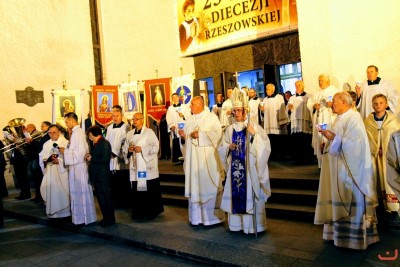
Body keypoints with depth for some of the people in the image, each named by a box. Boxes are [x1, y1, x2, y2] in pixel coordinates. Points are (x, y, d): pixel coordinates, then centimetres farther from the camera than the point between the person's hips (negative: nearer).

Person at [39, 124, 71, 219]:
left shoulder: (66, 143, -2)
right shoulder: (46, 144, 17)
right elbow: (41, 157, 10)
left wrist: (59, 161, -20)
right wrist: (47, 159, -10)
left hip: (62, 172, -5)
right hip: (50, 172, 5)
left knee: (62, 192, -5)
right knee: (50, 191, 3)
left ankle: (64, 212, 3)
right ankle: (52, 213, 12)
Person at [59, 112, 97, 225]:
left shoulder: (77, 133, -17)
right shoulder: (76, 132, 12)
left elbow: (81, 152, -23)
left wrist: (65, 151, -14)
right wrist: (66, 149, 7)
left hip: (78, 166, -9)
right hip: (76, 166, 9)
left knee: (80, 192, 1)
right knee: (78, 192, 15)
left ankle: (83, 217, 12)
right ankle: (80, 216, 25)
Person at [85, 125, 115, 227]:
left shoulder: (105, 143, -13)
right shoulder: (95, 144, 14)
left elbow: (105, 158, -22)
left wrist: (92, 158, -16)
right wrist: (89, 156, 2)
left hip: (103, 175, -9)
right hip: (96, 175, 9)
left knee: (105, 197, -1)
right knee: (100, 197, 14)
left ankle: (110, 218, 9)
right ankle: (106, 217, 24)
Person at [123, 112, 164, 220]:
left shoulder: (149, 132, -3)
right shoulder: (129, 134, 13)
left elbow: (155, 147, -10)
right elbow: (124, 148, 15)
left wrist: (142, 149, -17)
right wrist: (129, 150, -8)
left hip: (147, 166, -4)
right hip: (135, 166, 4)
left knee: (150, 190, 1)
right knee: (137, 190, 6)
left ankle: (151, 212, 13)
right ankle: (138, 212, 18)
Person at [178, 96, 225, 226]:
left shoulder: (212, 117, -1)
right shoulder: (190, 120, 16)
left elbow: (218, 133, -12)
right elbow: (187, 137, 18)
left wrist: (200, 134, -15)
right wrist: (184, 135, -4)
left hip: (207, 156, -5)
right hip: (193, 157, 5)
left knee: (209, 185, -2)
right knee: (194, 184, 6)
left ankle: (211, 215, 10)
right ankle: (196, 215, 16)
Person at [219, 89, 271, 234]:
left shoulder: (254, 127, -3)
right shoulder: (229, 129, 8)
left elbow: (265, 146, -10)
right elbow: (222, 148, 11)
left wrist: (254, 135, -23)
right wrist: (229, 147, -10)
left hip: (250, 167, -3)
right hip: (235, 167, 4)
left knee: (250, 194, -1)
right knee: (235, 194, 7)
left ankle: (253, 225, 11)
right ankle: (237, 223, 19)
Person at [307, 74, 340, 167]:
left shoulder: (335, 91, 4)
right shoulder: (317, 93, 21)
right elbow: (309, 103, 14)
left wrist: (332, 104, -27)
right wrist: (314, 105, -7)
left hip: (329, 120, -5)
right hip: (318, 121, 5)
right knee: (319, 141, 4)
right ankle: (322, 164, 13)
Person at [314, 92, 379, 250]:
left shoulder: (353, 118, -12)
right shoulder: (340, 118, 16)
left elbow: (354, 142, -22)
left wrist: (334, 137, -21)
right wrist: (328, 144, 7)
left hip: (350, 168, -9)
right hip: (339, 167, 9)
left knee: (351, 200, -2)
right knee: (340, 200, 12)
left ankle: (354, 237, 9)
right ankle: (340, 232, 21)